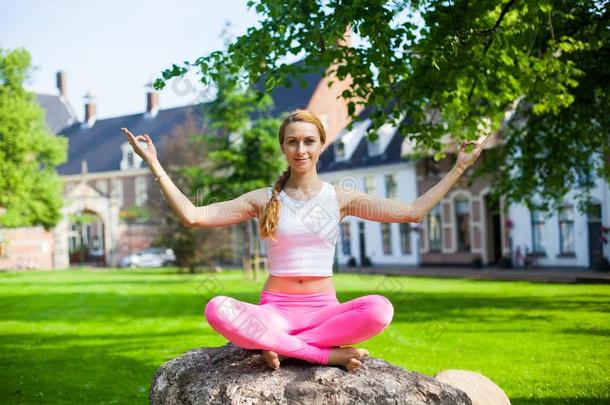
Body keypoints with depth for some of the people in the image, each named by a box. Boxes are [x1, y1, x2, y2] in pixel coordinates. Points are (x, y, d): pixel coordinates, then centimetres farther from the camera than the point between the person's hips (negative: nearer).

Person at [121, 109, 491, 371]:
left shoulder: (340, 197, 5)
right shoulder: (264, 200, 4)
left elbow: (413, 212, 4)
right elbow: (192, 215, -1)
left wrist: (459, 168, 2)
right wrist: (155, 165, -5)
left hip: (324, 309, 0)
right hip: (275, 310, 0)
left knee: (380, 309, -33)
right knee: (218, 310, -34)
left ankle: (280, 346, -22)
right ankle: (329, 354, -27)